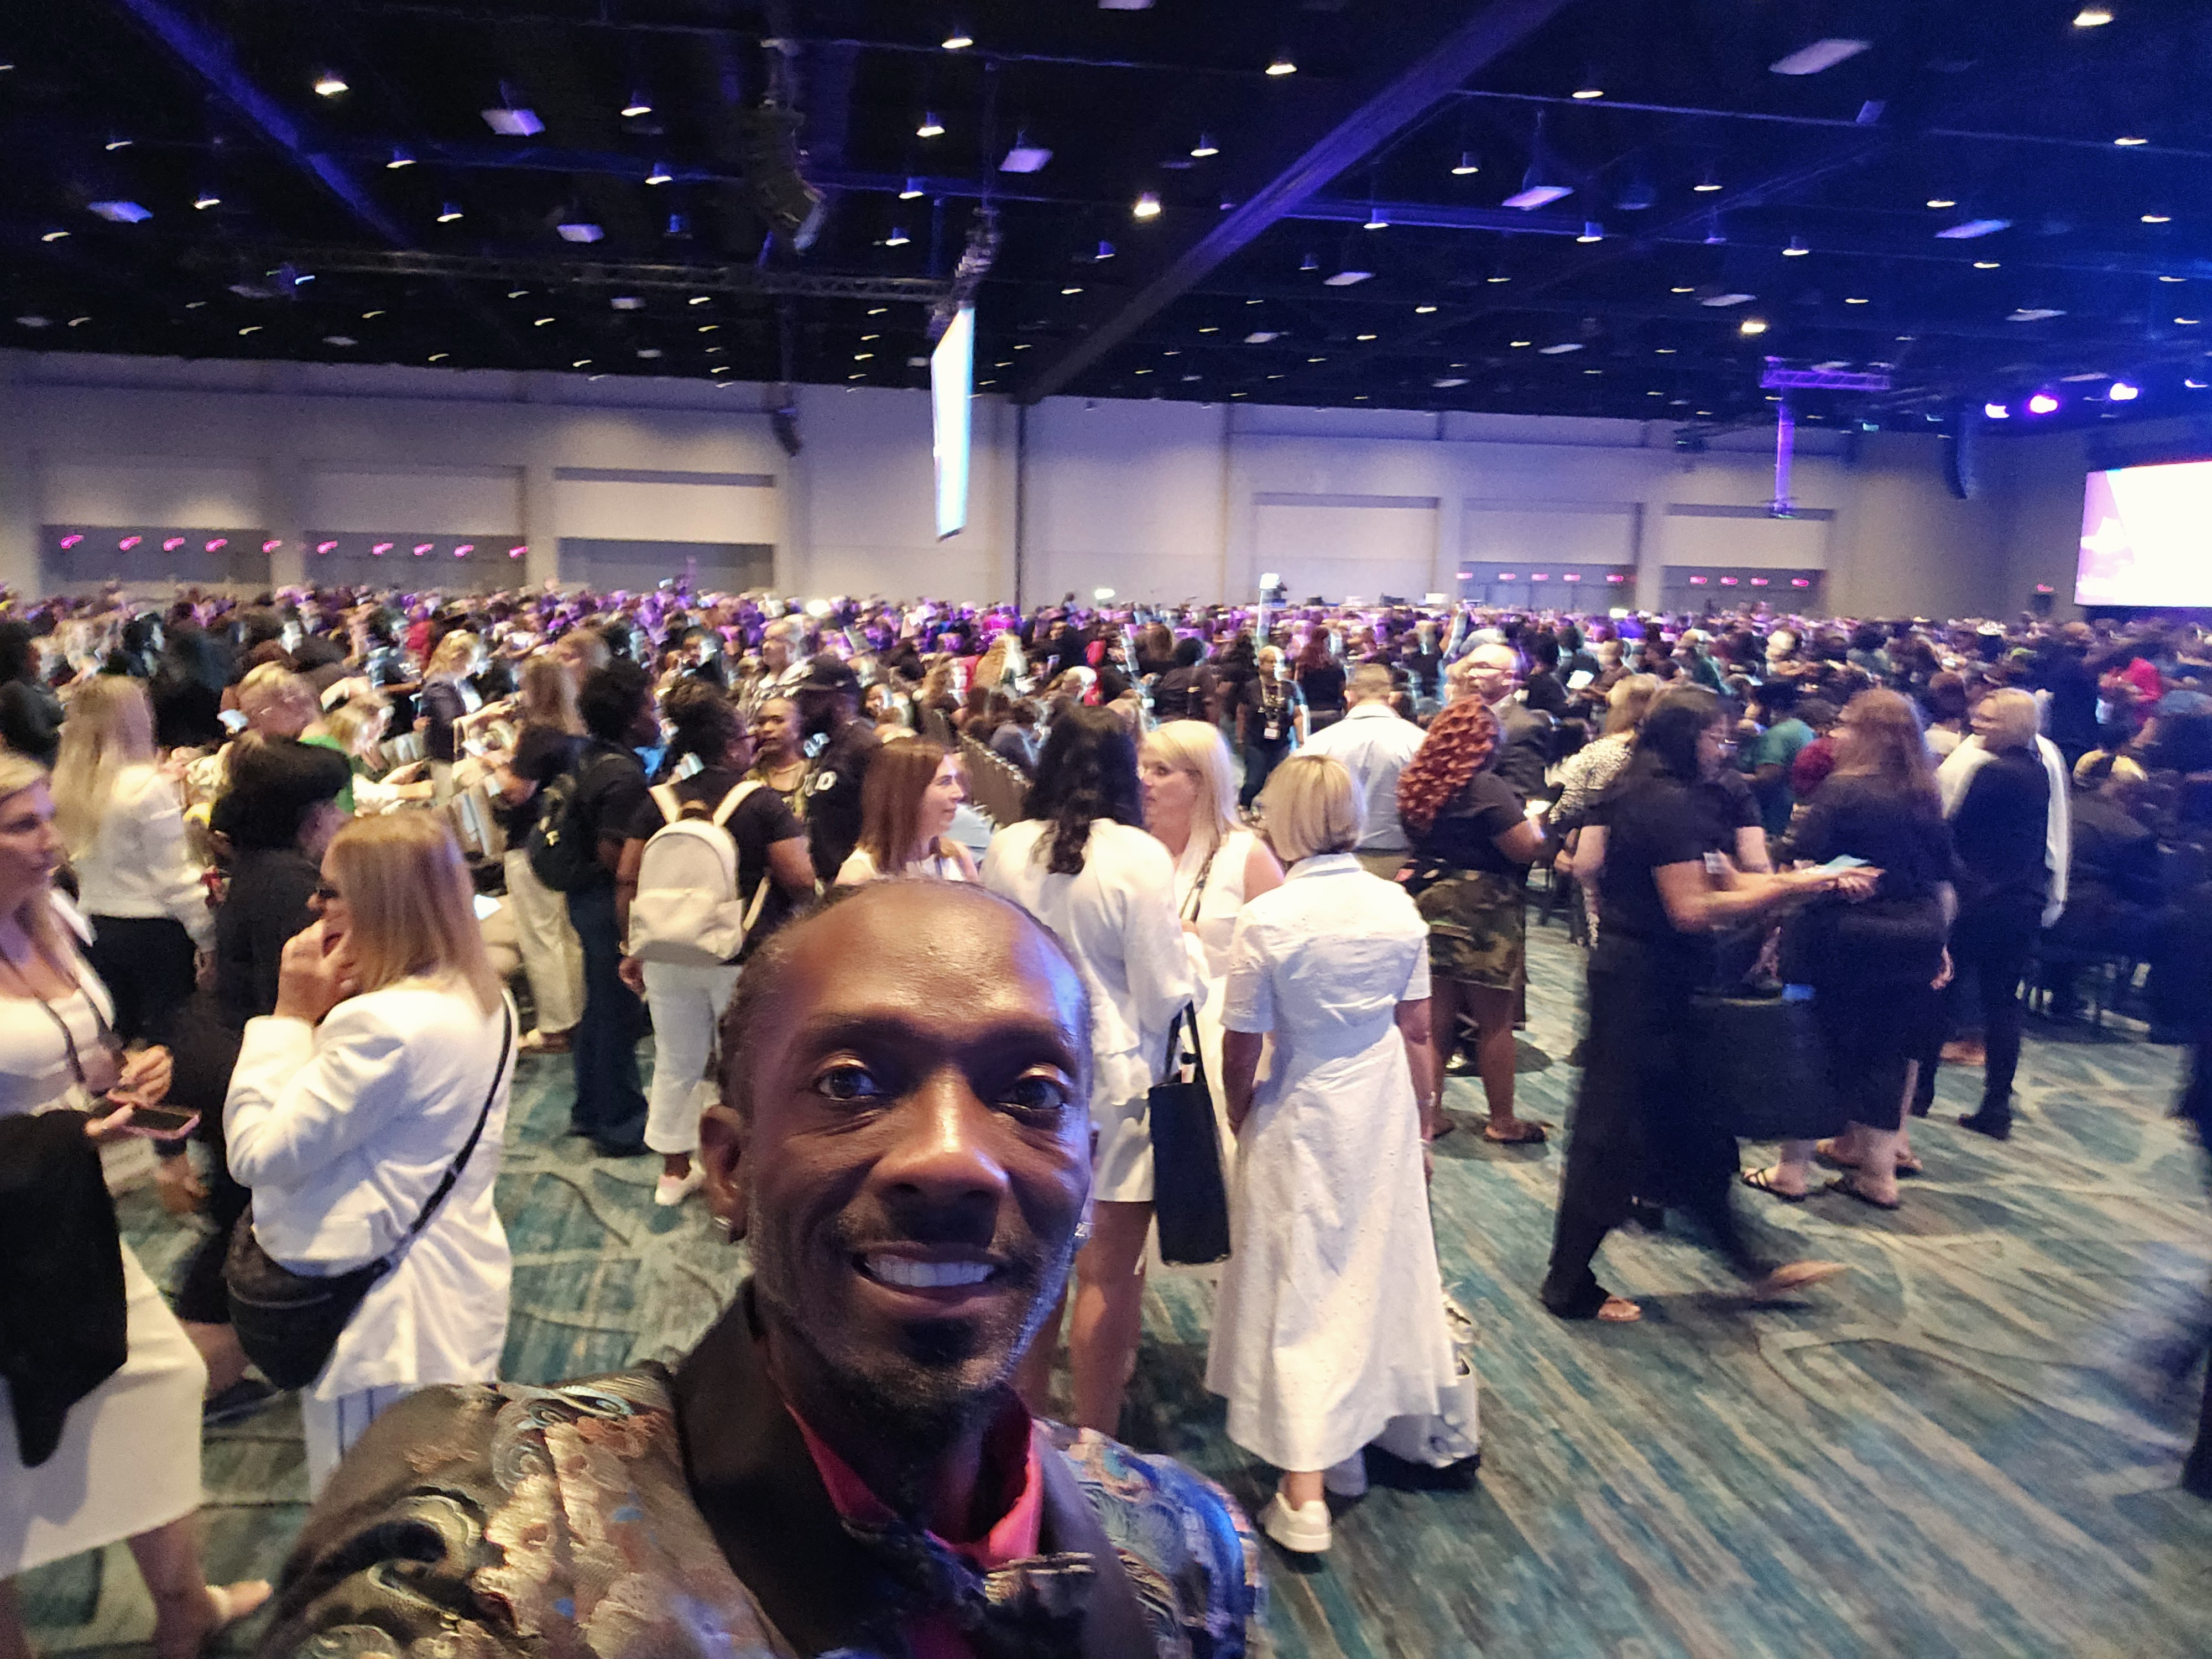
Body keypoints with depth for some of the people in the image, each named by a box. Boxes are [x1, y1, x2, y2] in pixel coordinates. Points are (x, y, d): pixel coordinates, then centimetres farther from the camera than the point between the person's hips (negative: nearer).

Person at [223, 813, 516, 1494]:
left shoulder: (385, 1025, -27)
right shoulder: (484, 1001, 3)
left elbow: (257, 1154, -21)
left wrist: (292, 1015, -16)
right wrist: (324, 1015, -2)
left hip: (388, 1317, -9)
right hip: (461, 1293, 9)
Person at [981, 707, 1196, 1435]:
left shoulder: (1005, 849, -3)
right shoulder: (1139, 856, -17)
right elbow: (1164, 996, -13)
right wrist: (1185, 949, 6)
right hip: (1115, 1081, -5)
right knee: (1109, 1273, 7)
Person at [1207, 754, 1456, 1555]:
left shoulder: (1268, 917, -19)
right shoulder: (1397, 905, -6)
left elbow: (1241, 1048, -13)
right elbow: (1416, 1028, 1)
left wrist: (1241, 1120, 6)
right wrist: (1416, 1117, 15)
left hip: (1302, 1119, -4)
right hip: (1385, 1115, 4)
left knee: (1303, 1284, 6)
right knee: (1372, 1269, 19)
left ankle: (1302, 1493, 10)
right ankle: (1350, 1442, 36)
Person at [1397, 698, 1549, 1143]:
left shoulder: (1419, 783, 6)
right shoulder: (1485, 788, -17)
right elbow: (1526, 849, -19)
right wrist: (1534, 822, 0)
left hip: (1432, 905, 7)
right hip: (1482, 917, -7)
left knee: (1438, 1018, 13)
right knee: (1495, 1022, 5)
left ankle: (1429, 1111, 19)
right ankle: (1502, 1121, 15)